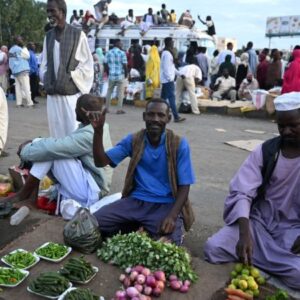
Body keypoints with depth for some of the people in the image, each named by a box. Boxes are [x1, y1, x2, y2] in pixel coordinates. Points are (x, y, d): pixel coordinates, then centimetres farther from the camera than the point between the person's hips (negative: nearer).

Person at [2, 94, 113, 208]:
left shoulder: (88, 136, -26)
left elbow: (53, 148, -29)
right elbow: (63, 144, 10)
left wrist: (26, 149, -10)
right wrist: (34, 143, 1)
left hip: (91, 191, -10)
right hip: (90, 182, 10)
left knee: (51, 151, -20)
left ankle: (23, 195, -7)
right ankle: (32, 193, -2)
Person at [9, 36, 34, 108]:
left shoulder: (11, 49, 14)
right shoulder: (19, 49, -12)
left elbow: (10, 62, 16)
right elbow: (27, 56, -4)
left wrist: (12, 68, 18)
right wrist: (24, 47, 4)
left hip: (15, 71, 9)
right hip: (22, 70, -9)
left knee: (18, 86, 8)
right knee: (26, 87, -8)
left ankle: (18, 103, 5)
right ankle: (29, 103, -10)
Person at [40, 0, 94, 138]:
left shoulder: (78, 35, -4)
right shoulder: (48, 36, 11)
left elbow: (87, 64, -3)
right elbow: (44, 64, 17)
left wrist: (70, 77, -13)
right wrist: (47, 81, 0)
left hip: (71, 94, -5)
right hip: (52, 95, 5)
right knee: (56, 131, 9)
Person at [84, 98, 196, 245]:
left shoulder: (179, 144, -7)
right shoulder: (133, 140, 2)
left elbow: (184, 186, -7)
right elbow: (101, 162, -4)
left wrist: (172, 216, -23)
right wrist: (98, 130, -18)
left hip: (166, 204, -2)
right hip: (136, 201, 3)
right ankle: (138, 227, 5)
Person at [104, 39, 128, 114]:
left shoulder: (109, 53, 3)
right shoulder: (122, 53, -8)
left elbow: (105, 64, 3)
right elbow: (125, 65, -10)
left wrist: (108, 73, 14)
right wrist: (126, 74, 3)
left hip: (111, 75, 4)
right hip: (120, 75, -4)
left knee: (109, 92, 15)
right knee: (120, 93, 4)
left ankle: (107, 108, 17)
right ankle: (119, 109, 4)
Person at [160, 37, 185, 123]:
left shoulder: (167, 53, 18)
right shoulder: (167, 54, -15)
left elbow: (171, 67, 23)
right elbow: (166, 67, -20)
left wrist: (179, 73, 21)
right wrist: (169, 78, -20)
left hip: (165, 79, 10)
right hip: (168, 79, -10)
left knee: (164, 97, 13)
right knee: (171, 97, -11)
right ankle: (176, 117, -12)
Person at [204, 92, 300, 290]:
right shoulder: (265, 151, -3)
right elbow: (241, 193, -12)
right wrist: (245, 234, -28)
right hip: (259, 221, 1)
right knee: (213, 248, -21)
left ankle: (255, 259, -6)